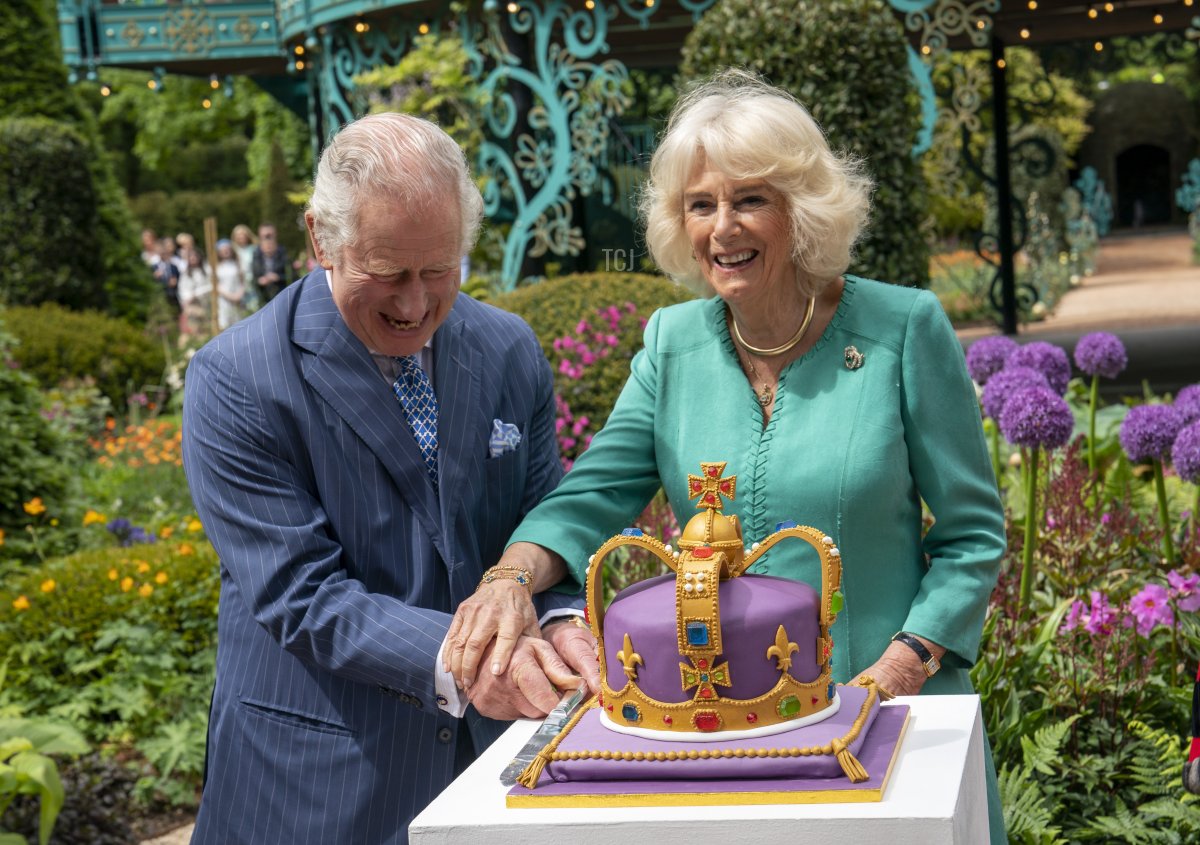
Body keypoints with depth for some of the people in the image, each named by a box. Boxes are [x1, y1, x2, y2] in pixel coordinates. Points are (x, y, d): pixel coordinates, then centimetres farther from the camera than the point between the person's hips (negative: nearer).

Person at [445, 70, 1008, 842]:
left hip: (887, 718, -2)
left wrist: (898, 673, -15)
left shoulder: (904, 329, -8)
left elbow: (972, 536, -5)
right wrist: (514, 575, -21)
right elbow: (593, 499, -1)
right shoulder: (672, 343, 2)